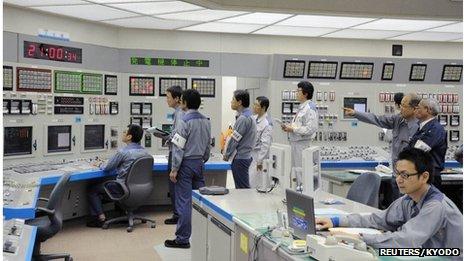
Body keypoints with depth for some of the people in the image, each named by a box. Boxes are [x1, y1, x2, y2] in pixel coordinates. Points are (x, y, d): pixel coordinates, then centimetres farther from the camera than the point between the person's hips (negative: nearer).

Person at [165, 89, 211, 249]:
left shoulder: (185, 121, -16)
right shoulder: (206, 121, 5)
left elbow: (179, 147, -16)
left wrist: (174, 169, -13)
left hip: (186, 163, -7)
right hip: (199, 162, 7)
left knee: (184, 202, 0)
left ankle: (183, 239, 7)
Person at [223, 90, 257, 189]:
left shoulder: (243, 118, -19)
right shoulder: (248, 116, 12)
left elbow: (235, 139, -16)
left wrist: (227, 154, -2)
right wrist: (228, 154, 15)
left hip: (240, 158, -10)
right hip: (245, 156, 10)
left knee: (242, 188, -4)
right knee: (243, 187, 14)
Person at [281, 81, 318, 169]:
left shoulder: (310, 108, -16)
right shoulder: (301, 107, 12)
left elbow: (310, 129, -23)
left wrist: (293, 129, -18)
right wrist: (289, 127, 6)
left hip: (302, 144, -10)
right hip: (295, 142, 10)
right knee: (294, 168, 16)